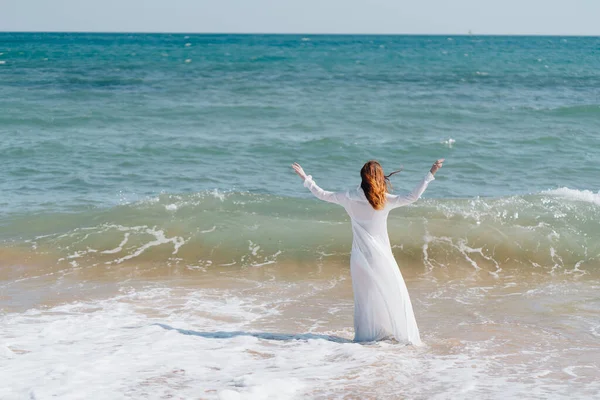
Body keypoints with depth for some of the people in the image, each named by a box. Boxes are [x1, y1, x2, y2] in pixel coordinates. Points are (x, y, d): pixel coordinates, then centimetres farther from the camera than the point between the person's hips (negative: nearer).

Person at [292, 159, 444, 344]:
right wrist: (430, 174, -8)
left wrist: (306, 179, 20)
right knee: (394, 293, 5)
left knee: (364, 295, 13)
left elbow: (323, 195, 7)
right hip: (380, 255, -3)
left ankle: (365, 335, 16)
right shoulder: (385, 200, -11)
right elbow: (413, 197, -11)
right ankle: (404, 335, 4)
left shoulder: (349, 198, -2)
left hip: (360, 257, 3)